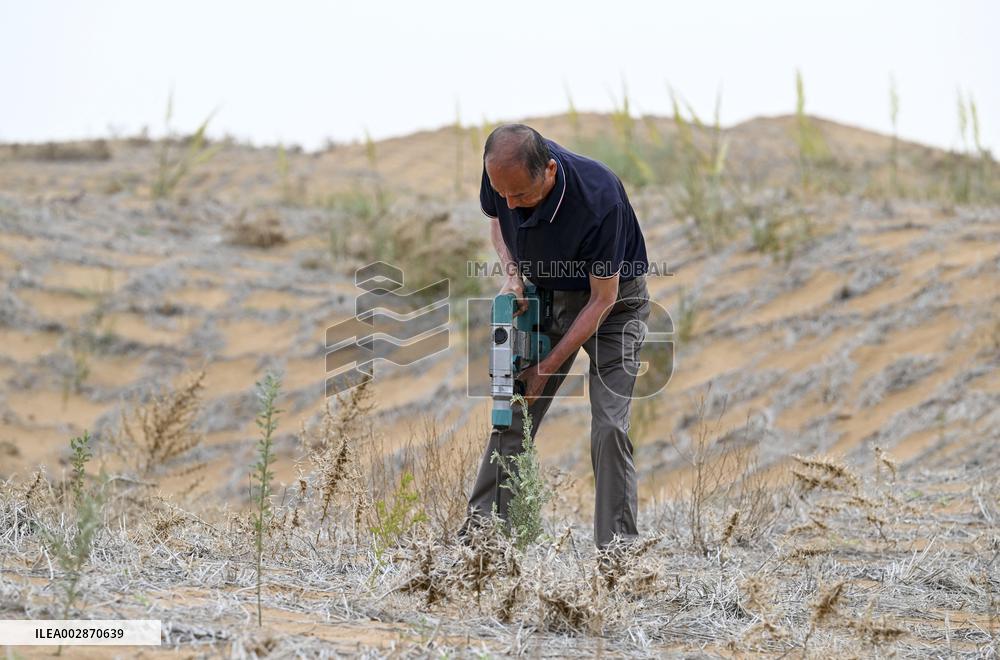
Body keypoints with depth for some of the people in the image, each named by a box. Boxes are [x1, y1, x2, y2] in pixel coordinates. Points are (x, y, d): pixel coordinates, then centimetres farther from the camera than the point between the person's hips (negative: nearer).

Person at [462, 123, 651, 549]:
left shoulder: (598, 199, -37)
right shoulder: (502, 173, -21)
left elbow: (603, 299, -26)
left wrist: (548, 367, -22)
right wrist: (512, 272, -14)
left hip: (613, 299, -5)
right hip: (547, 295, 5)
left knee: (609, 426, -15)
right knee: (512, 413, 0)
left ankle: (617, 544, -10)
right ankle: (481, 527, 5)